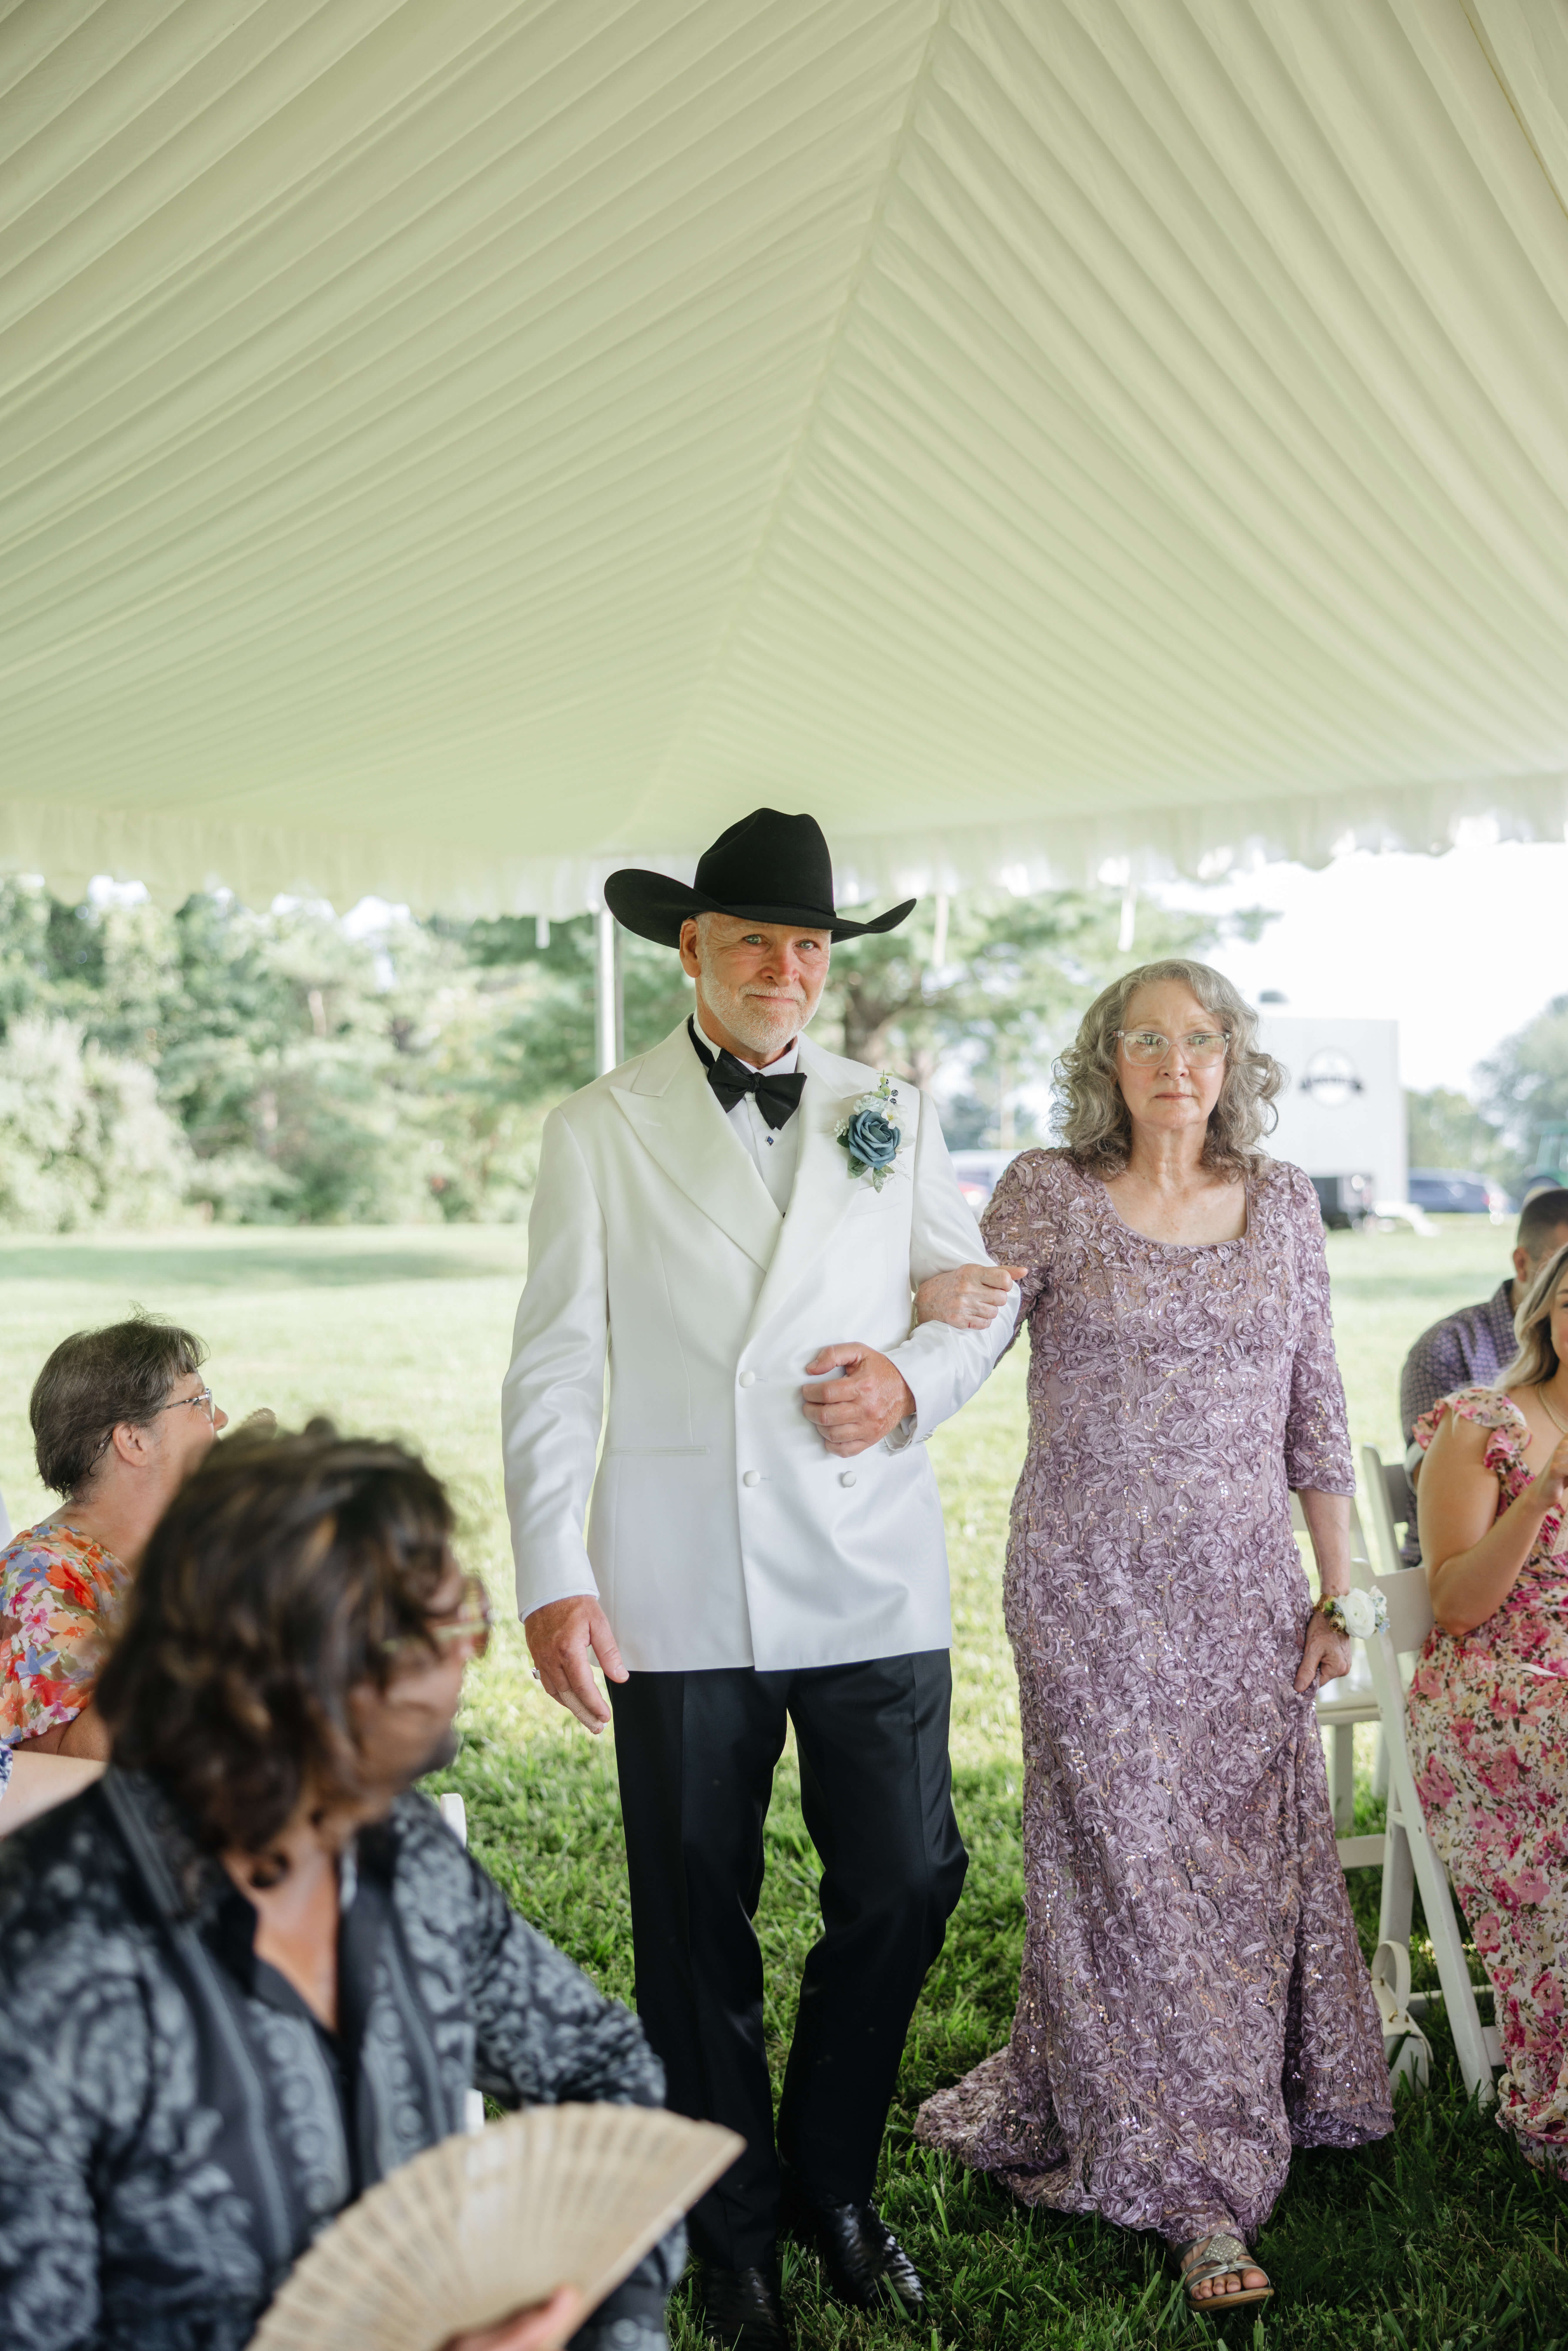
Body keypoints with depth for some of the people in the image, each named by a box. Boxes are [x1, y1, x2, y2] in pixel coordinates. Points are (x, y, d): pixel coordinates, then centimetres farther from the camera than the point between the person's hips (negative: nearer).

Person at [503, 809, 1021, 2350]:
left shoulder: (890, 1115, 11)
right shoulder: (598, 1132, 3)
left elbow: (982, 1290, 17)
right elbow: (554, 1367, -1)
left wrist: (916, 1381, -5)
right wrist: (549, 1575, -9)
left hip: (874, 1577, 3)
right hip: (678, 1589, -2)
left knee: (907, 1886, 6)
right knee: (697, 1920, 9)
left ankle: (830, 2184, 31)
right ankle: (731, 2226, 29)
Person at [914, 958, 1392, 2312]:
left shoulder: (1282, 1203, 5)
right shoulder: (1047, 1194, -2)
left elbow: (1316, 1414, 7)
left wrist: (1338, 1595, 5)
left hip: (1244, 1590, 3)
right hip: (1092, 1587, -3)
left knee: (1249, 1857, 9)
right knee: (1130, 1866, 0)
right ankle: (1194, 2189, 13)